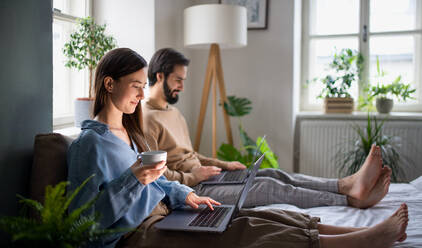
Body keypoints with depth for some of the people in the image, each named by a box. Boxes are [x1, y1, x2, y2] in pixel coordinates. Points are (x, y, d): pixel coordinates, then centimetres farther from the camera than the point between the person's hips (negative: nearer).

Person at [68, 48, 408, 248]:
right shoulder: (90, 143, -13)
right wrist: (133, 179, -27)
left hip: (164, 212, 9)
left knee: (259, 217, -8)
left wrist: (183, 194, 2)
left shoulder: (128, 132, 15)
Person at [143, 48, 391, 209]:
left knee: (274, 174, -7)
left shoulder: (173, 111, 19)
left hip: (202, 177, 10)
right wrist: (191, 177, -15)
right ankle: (352, 200, -19)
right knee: (269, 186, -19)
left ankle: (349, 185, -17)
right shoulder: (147, 119, -14)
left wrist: (223, 165, 14)